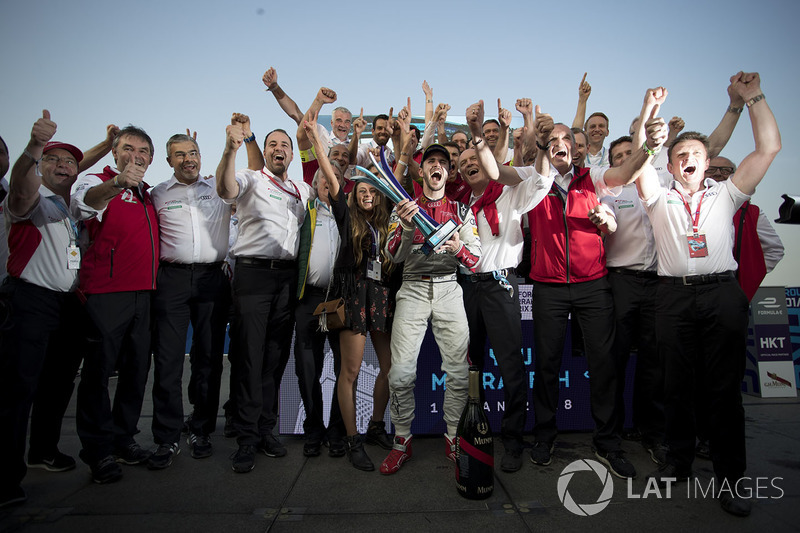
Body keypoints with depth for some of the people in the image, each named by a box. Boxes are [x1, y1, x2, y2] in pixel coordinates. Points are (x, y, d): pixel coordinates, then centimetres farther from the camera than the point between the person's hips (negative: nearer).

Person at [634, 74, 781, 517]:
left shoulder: (726, 194, 14)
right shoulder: (659, 198, 13)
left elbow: (769, 147, 7)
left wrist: (753, 97, 4)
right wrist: (647, 113, -6)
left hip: (722, 293, 0)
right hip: (675, 295, 0)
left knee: (725, 387, 2)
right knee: (677, 385, 8)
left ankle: (729, 478, 13)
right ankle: (678, 462, 23)